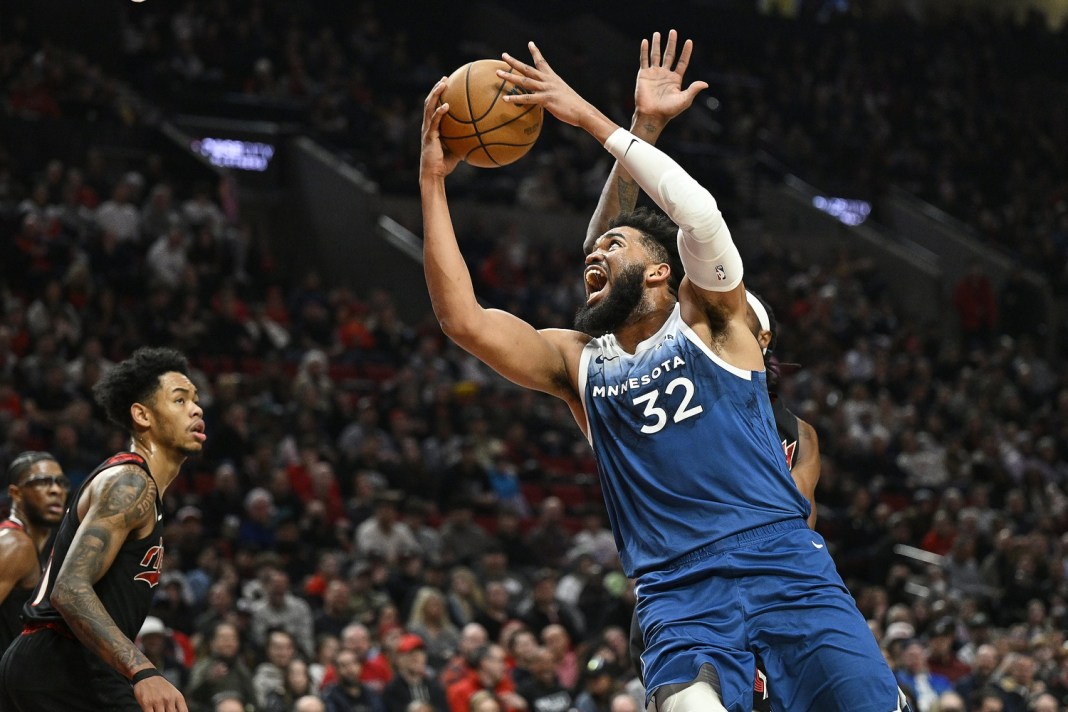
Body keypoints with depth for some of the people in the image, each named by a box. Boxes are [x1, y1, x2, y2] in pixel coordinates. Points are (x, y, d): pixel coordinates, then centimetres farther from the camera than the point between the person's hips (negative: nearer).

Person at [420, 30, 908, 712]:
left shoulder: (705, 318, 11)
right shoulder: (577, 361, 19)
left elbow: (700, 214, -9)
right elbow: (464, 318, 6)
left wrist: (591, 119, -6)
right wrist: (433, 181, 4)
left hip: (782, 559, -1)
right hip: (678, 594, 1)